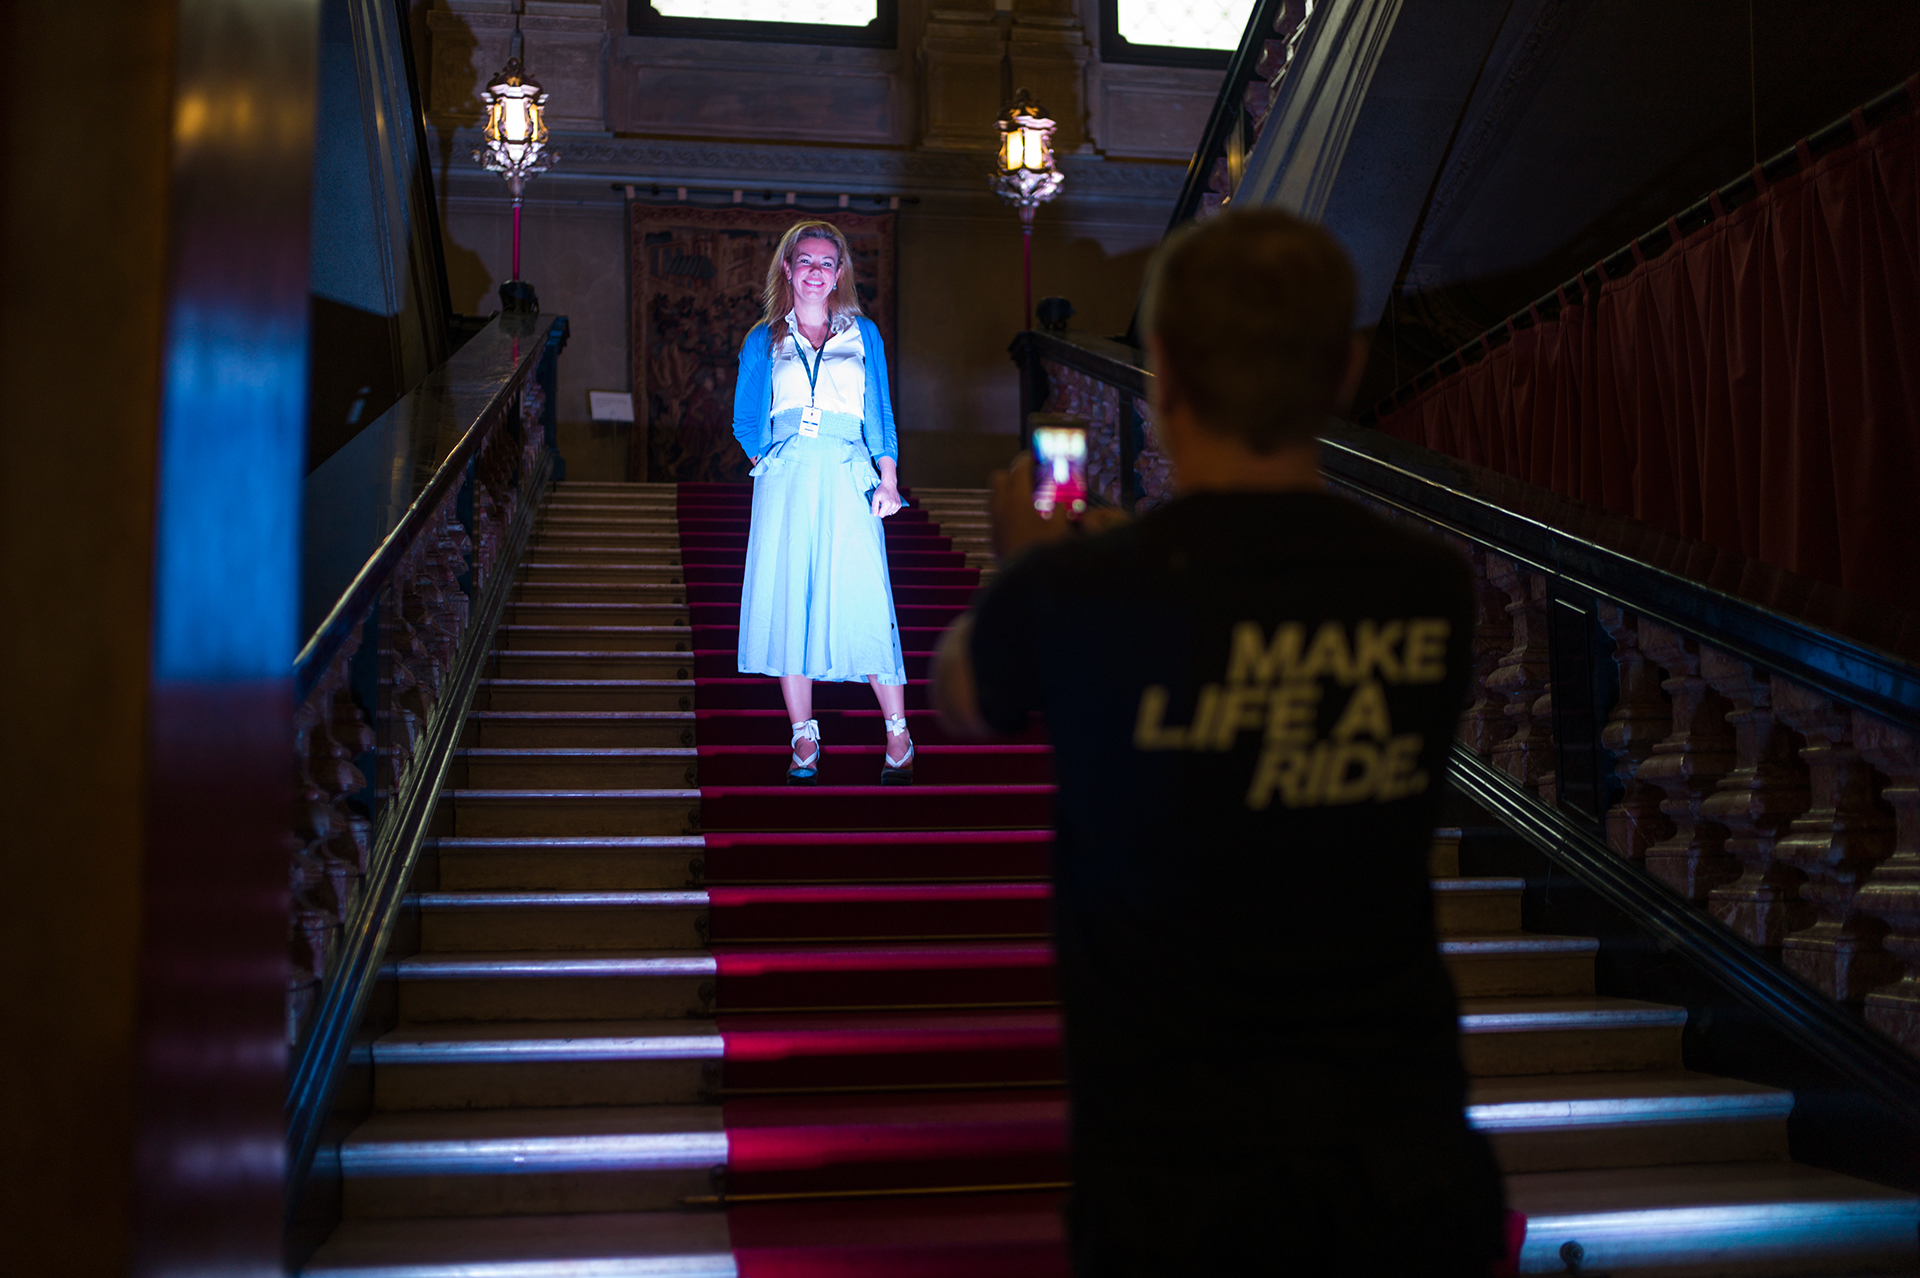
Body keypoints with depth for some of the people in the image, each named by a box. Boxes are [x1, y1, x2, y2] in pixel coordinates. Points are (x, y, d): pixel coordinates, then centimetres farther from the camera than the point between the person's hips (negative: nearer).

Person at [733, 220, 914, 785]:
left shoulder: (863, 334, 14)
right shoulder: (763, 340, 14)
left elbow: (879, 413, 11)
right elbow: (745, 421, 17)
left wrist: (888, 479, 0)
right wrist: (772, 461, 2)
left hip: (847, 483, -1)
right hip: (784, 485, 1)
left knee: (865, 606, -7)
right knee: (788, 606, -1)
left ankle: (898, 739, 3)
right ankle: (804, 742, 8)